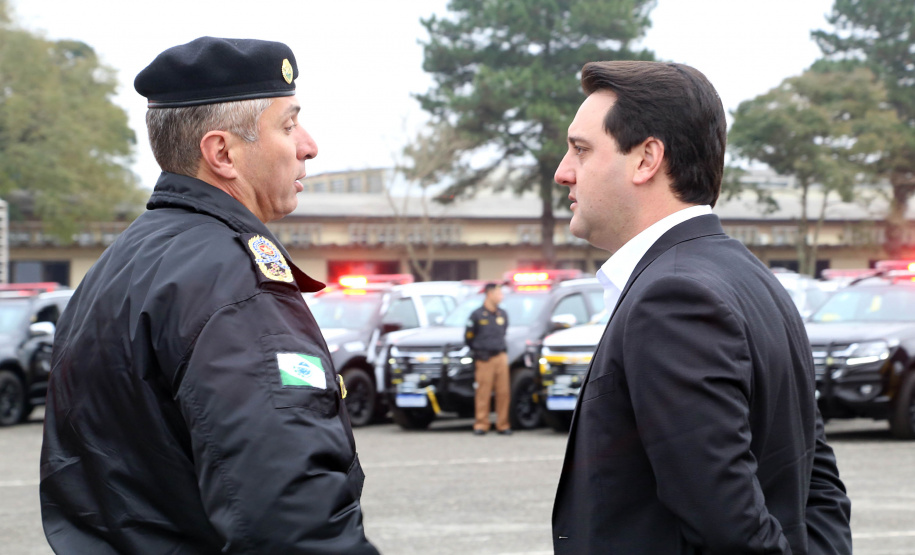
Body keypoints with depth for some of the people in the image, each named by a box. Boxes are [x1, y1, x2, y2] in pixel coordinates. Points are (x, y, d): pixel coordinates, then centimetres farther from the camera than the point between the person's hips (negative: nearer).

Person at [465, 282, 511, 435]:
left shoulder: (503, 315, 13)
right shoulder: (477, 315, -1)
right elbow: (468, 337, 5)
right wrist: (478, 351, 6)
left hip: (501, 357, 4)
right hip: (484, 359, -4)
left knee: (503, 392, 1)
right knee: (483, 393, -5)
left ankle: (503, 425, 7)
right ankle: (481, 425, 1)